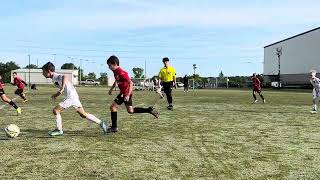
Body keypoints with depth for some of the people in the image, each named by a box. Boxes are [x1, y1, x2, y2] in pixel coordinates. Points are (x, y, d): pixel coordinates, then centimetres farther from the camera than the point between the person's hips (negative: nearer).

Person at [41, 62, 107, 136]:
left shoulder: (56, 76, -10)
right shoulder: (55, 78, 19)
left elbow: (64, 77, -34)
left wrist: (62, 89, -39)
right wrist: (56, 94, 23)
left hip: (71, 97, -10)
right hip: (73, 96, 10)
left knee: (55, 110, -8)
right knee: (83, 114, 14)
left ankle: (59, 130, 1)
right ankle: (101, 123, 17)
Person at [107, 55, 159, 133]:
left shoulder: (121, 73, -24)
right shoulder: (115, 72, 5)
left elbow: (131, 83, -26)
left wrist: (128, 95, -31)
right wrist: (111, 89, 26)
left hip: (126, 93, -10)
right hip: (124, 93, 10)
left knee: (113, 107, -7)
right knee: (130, 111, 17)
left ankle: (114, 127, 2)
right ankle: (149, 110, 20)